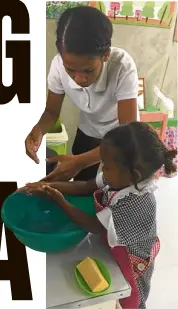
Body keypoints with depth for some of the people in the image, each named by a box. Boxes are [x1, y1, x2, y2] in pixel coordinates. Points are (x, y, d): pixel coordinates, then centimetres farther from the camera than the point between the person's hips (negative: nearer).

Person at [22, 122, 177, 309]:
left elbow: (94, 226, -30)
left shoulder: (135, 204, -41)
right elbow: (86, 187, -10)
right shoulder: (123, 179, -18)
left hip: (129, 262, -7)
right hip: (113, 251, 7)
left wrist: (59, 200, -25)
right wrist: (50, 186, -20)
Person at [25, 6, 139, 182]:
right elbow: (52, 111, -12)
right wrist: (38, 130, -36)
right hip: (88, 133, 3)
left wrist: (81, 161, -48)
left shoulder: (123, 66, -38)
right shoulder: (59, 65, -28)